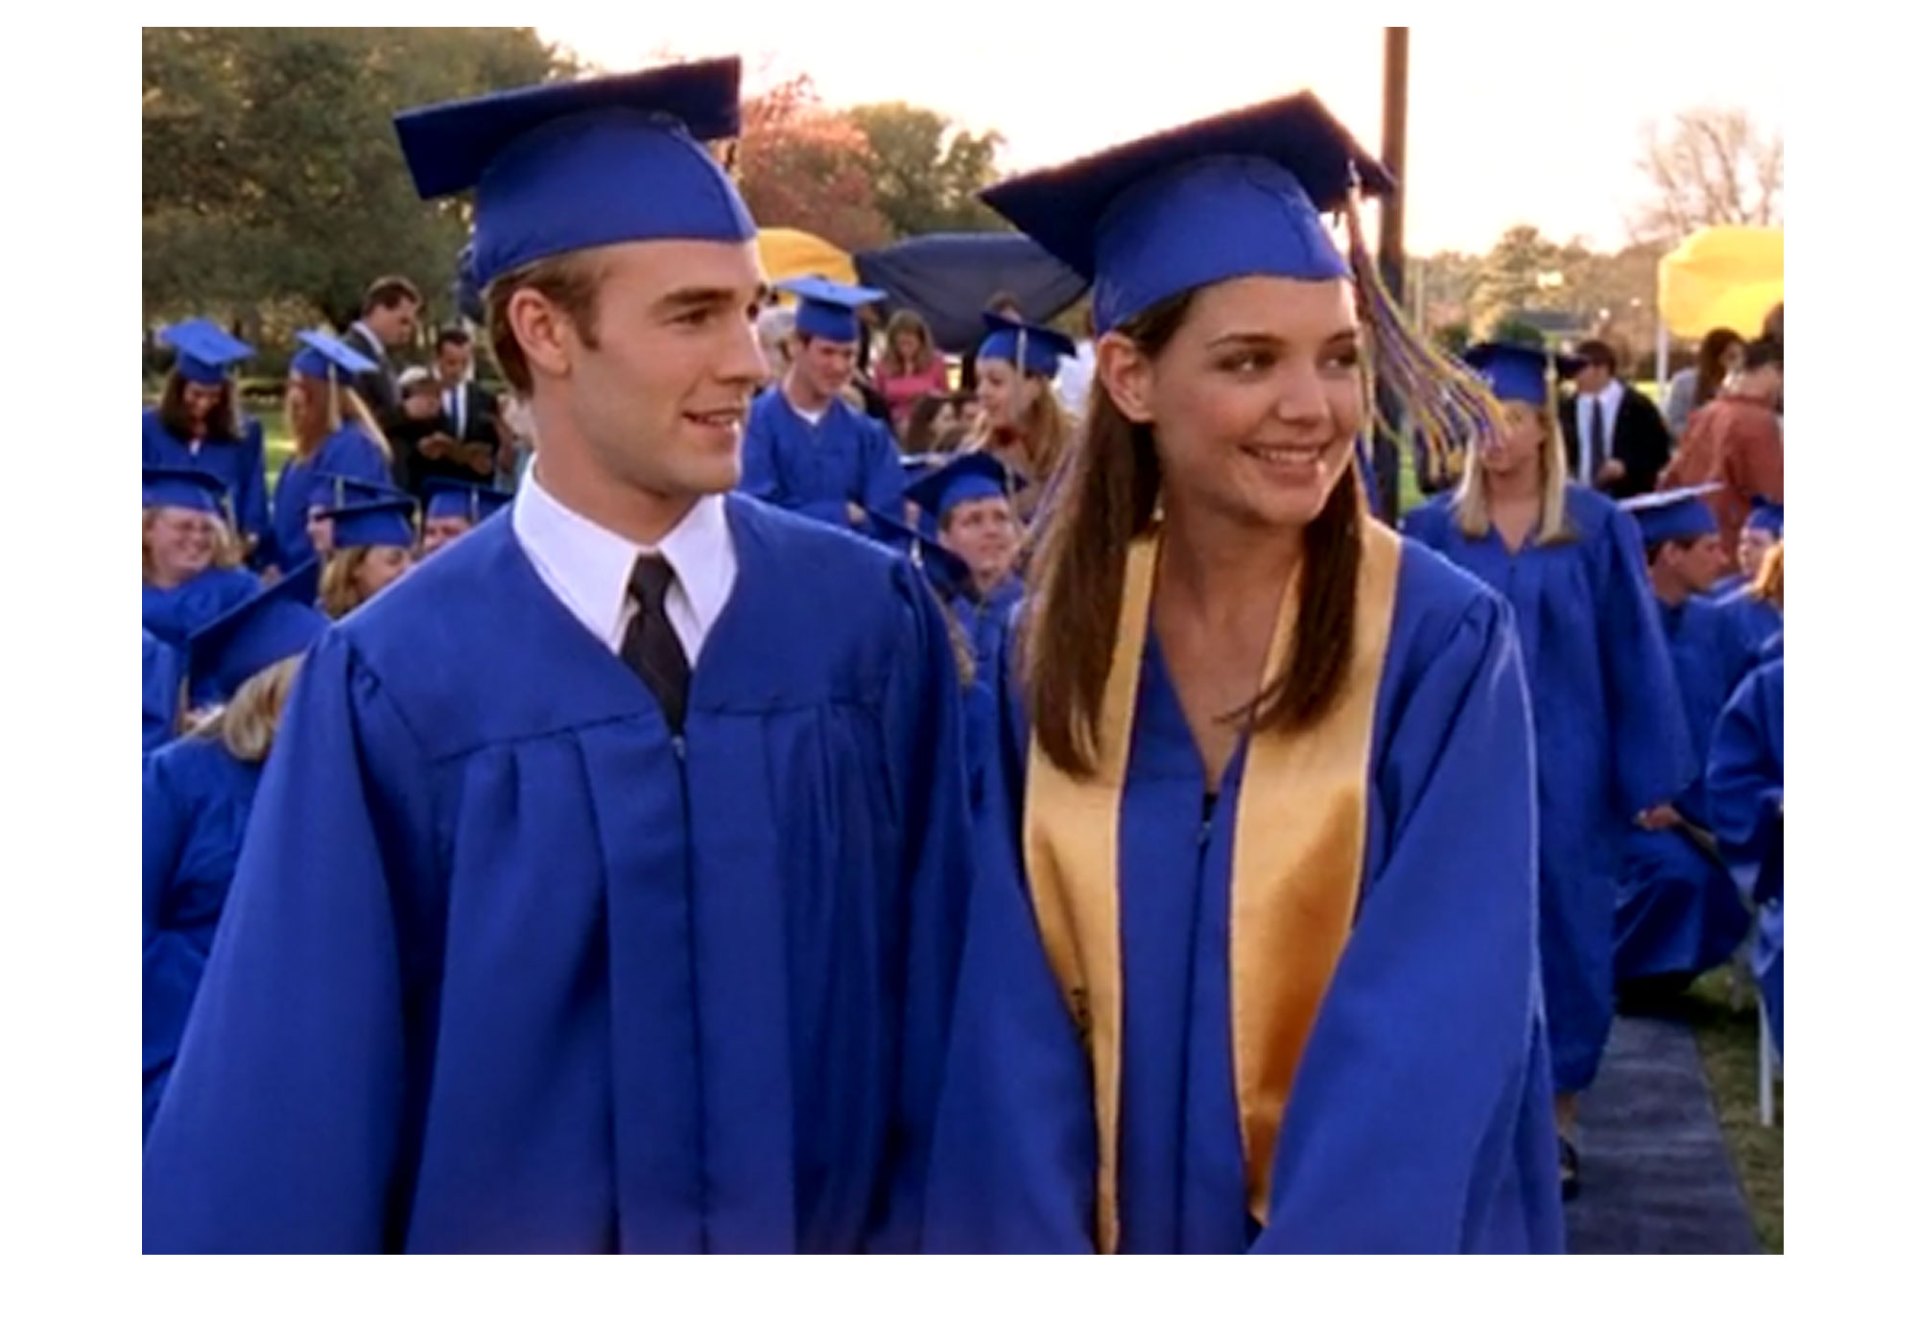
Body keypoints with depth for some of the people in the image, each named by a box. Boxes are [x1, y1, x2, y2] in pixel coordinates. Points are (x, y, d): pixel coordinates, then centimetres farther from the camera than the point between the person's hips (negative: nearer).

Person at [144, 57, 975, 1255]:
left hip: (829, 1241, 1)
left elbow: (937, 987, -4)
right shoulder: (396, 683, -12)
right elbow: (294, 1100, -10)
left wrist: (920, 1228, -5)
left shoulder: (875, 623, -8)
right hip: (500, 1234, -1)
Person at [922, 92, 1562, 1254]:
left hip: (1385, 1239, -2)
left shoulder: (1446, 646, -14)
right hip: (1112, 1231, 3)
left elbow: (1431, 1034, -18)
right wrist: (1035, 1251, -14)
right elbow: (1019, 1024, -6)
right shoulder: (1054, 647, -5)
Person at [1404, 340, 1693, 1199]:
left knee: (1561, 932, 6)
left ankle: (1554, 1118, 19)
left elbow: (1634, 654, -1)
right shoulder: (1434, 531, 1)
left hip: (1564, 768, -1)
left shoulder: (1597, 528, -1)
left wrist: (1651, 771, -4)